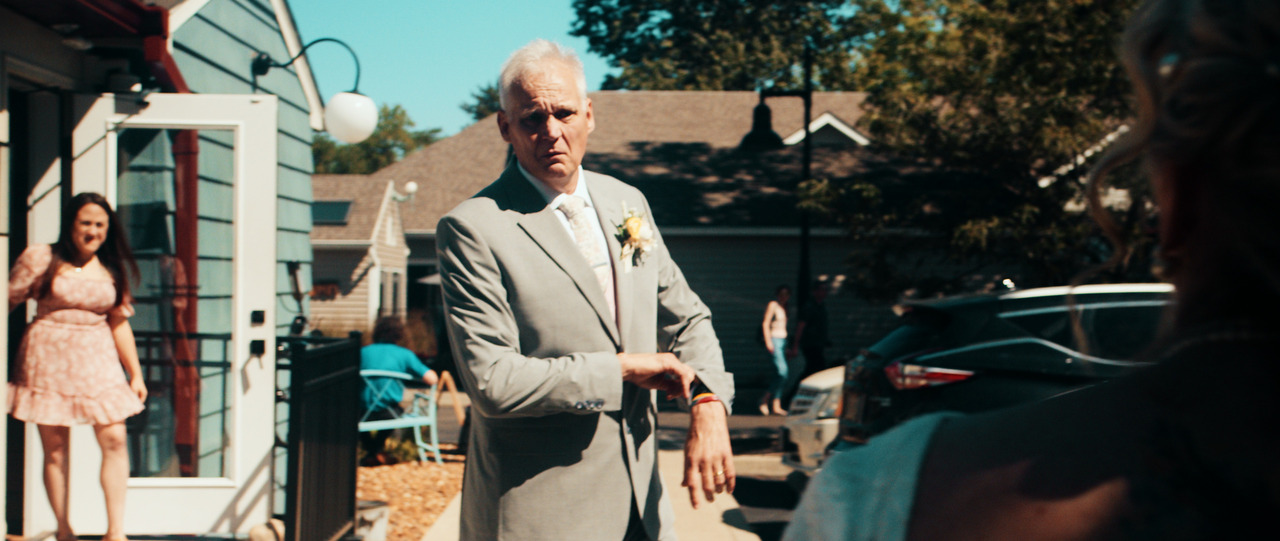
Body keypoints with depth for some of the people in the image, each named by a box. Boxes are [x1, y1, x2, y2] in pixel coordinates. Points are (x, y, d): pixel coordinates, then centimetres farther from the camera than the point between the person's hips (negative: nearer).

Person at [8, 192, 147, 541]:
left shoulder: (111, 270, 9)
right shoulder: (41, 258, -1)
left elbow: (119, 323, 12)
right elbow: (9, 300, 3)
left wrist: (136, 373, 9)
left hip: (98, 360, 3)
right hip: (50, 359, -3)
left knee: (114, 440, -8)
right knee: (54, 448, 1)